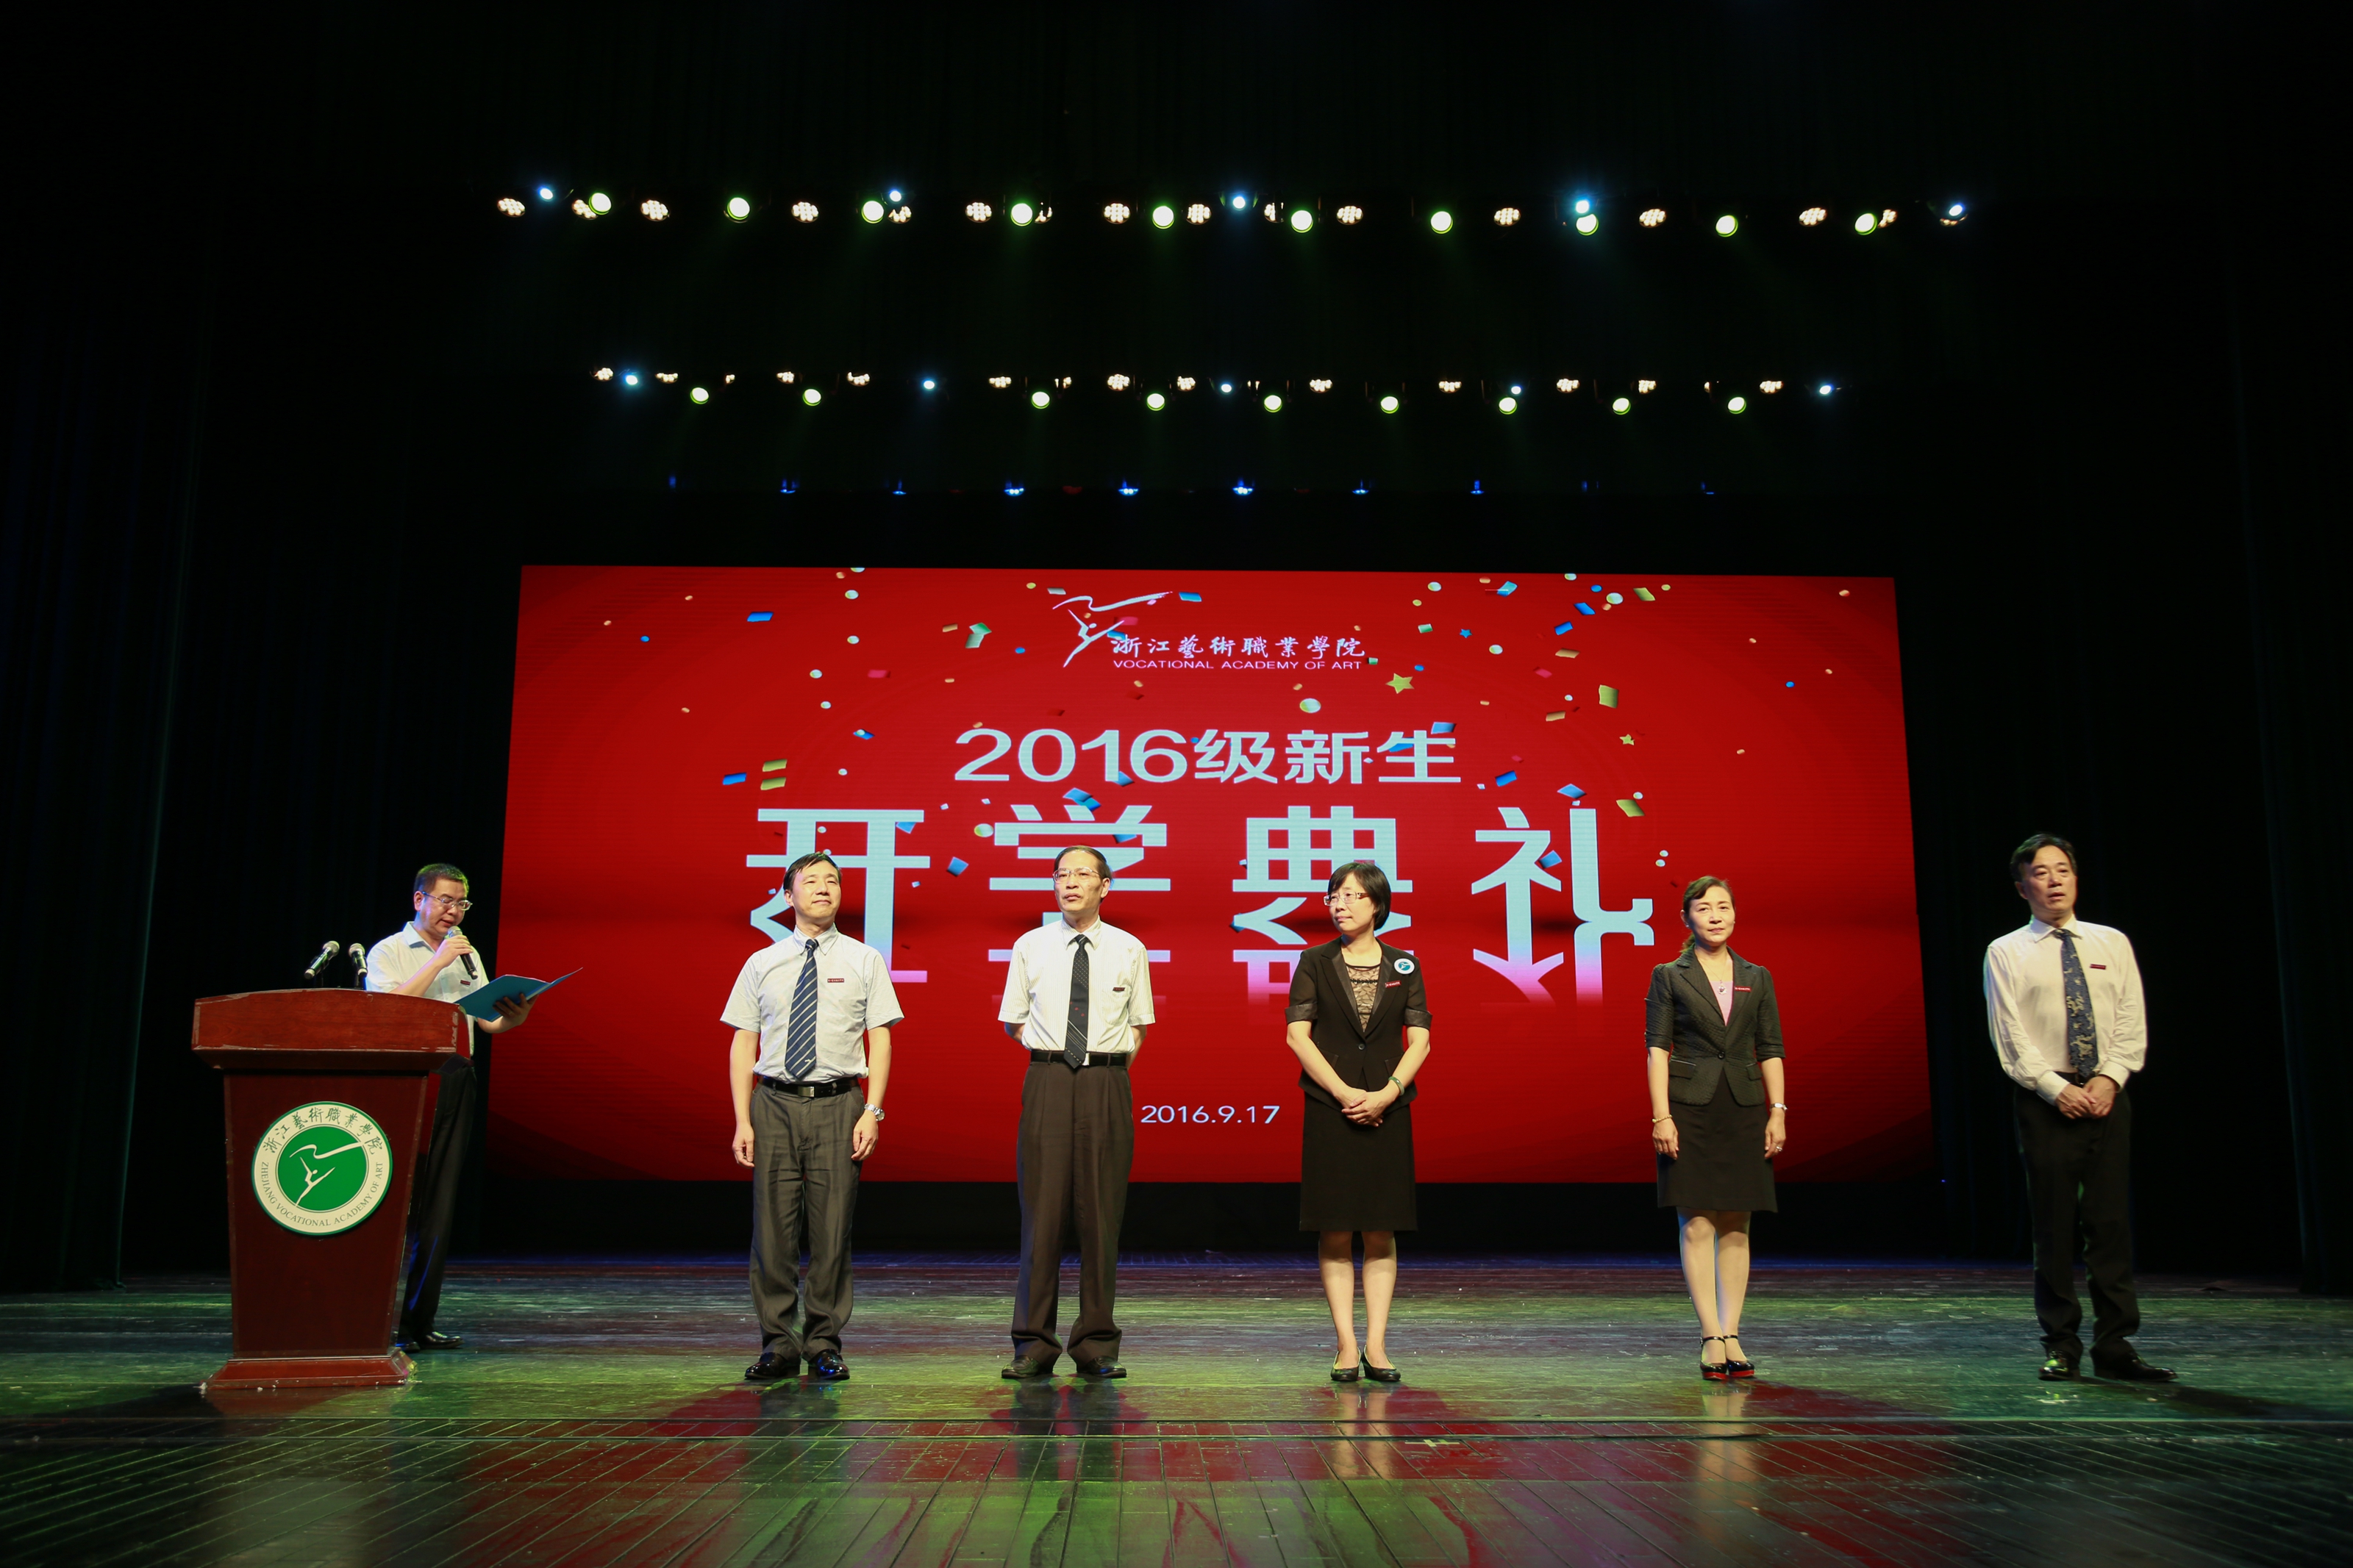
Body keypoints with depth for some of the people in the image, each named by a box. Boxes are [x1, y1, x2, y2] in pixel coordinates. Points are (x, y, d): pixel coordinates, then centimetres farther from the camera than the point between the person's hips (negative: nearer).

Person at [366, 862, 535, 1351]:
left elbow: (489, 1021, 14)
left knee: (440, 1208, 5)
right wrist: (436, 963, -13)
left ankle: (419, 1322, 9)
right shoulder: (388, 952, 4)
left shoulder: (466, 955, 19)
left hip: (455, 1084, 5)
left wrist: (513, 1018, -8)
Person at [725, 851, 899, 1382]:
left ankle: (824, 1347, 12)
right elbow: (743, 1043, 8)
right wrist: (742, 1121, 0)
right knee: (773, 1229, 2)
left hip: (838, 1105, -1)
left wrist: (872, 1112, -7)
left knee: (832, 1231, 0)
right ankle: (779, 1348, 14)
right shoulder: (761, 964, 9)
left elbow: (880, 1039, 3)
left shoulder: (864, 961, 7)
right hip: (774, 1104, 1)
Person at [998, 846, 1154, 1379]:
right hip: (1046, 1081, 0)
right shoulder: (1030, 947, 7)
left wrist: (1108, 1069, 5)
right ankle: (1034, 1344, 6)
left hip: (1107, 1083, 0)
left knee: (1102, 1211, 2)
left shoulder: (1129, 950, 6)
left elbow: (1139, 1025, 13)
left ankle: (1097, 1346, 10)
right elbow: (1012, 1020, 14)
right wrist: (1050, 1053, 6)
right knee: (1042, 1209, -2)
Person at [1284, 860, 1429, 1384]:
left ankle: (1376, 1345, 8)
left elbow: (1419, 1041, 2)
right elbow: (1297, 1035, -3)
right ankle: (1346, 1346, 6)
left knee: (1381, 1232, 3)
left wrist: (1386, 1094, -12)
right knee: (1335, 1233, 0)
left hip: (1388, 1111, 1)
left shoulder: (1404, 966, 7)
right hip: (1329, 1111, -1)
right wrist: (1344, 1093, -12)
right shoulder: (1314, 963, 3)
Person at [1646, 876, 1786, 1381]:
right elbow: (1657, 1049, -2)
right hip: (1690, 1110, -3)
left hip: (1743, 1111, 3)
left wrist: (1778, 1111, 0)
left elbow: (1770, 1050, 9)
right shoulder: (1668, 977, 3)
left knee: (1735, 1226, 4)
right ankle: (1712, 1337, -1)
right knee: (1697, 1224, -4)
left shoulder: (1757, 978, 11)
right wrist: (1661, 1116, -10)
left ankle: (1731, 1335, 9)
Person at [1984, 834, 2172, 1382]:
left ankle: (2115, 1346, 7)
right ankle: (2061, 1346, 7)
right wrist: (2058, 1089, -13)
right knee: (2055, 1226, 0)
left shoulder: (2112, 943, 11)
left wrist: (2108, 1079, -9)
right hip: (2045, 1099, -2)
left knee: (2112, 1223, 2)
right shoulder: (2006, 952, 3)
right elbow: (2010, 1038, -4)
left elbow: (2131, 1024, 5)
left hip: (2108, 1096, 2)